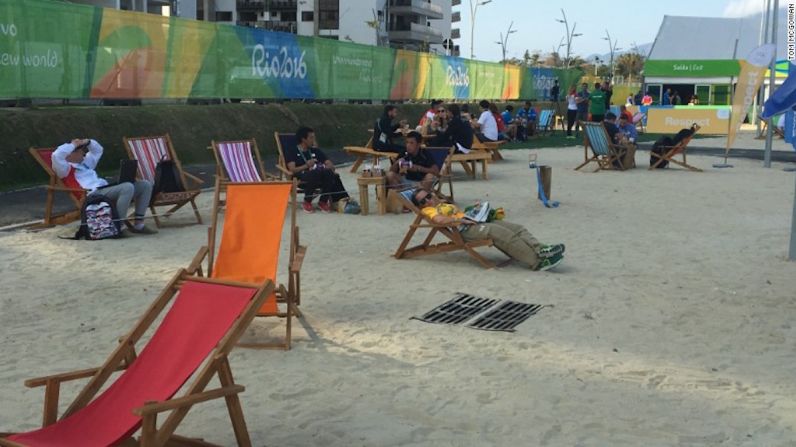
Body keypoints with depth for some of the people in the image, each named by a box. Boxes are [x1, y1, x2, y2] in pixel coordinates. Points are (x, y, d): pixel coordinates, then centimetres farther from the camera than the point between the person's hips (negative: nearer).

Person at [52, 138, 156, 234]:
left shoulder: (84, 163, 31)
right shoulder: (66, 168, 4)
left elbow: (98, 150, 43)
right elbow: (56, 155, -16)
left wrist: (87, 142, 24)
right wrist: (73, 145, -2)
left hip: (107, 188, 10)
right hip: (94, 194, -10)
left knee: (145, 185, 0)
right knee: (127, 187, -35)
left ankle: (138, 224, -5)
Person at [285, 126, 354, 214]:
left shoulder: (316, 151, 26)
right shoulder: (291, 152, 11)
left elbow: (330, 164, 16)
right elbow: (292, 170, -6)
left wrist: (328, 167, -9)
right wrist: (306, 166, -23)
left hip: (319, 179, 4)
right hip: (301, 180, -4)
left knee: (329, 173, -31)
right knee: (316, 172, -38)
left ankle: (323, 201, -14)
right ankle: (307, 202, -18)